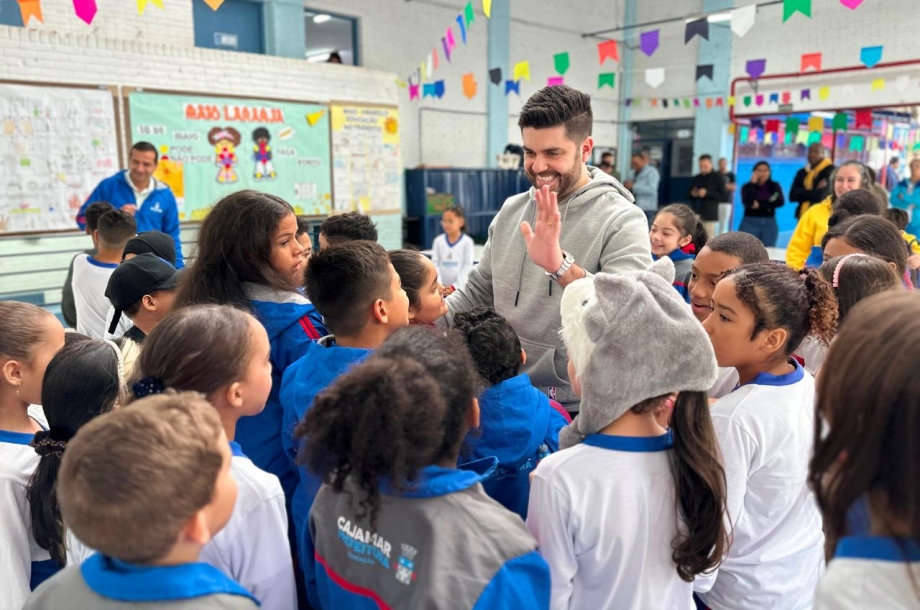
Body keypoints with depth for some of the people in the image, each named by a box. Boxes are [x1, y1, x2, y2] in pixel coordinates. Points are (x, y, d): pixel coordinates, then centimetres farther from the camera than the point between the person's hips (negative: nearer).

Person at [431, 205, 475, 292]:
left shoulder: (467, 242, -5)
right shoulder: (438, 241, 2)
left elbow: (468, 266, -8)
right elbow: (435, 264, 1)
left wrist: (455, 286, -15)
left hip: (460, 287, -2)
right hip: (442, 288, 3)